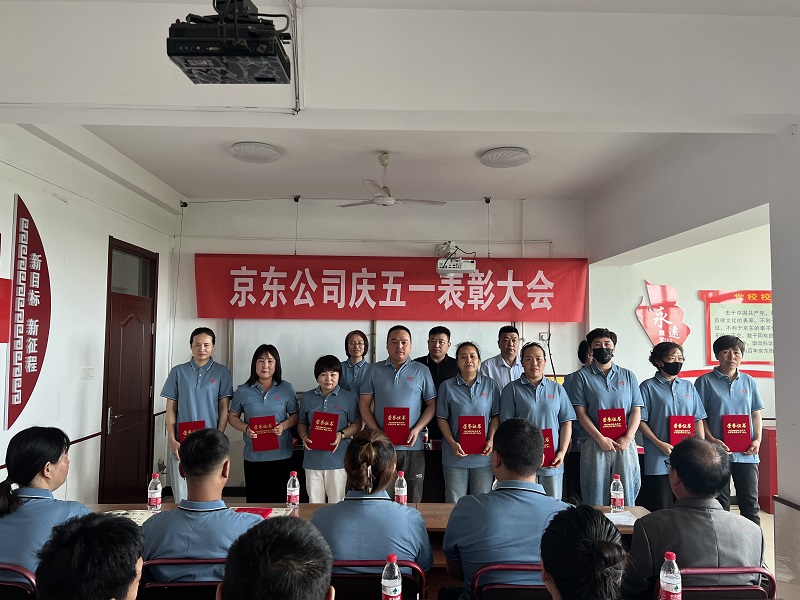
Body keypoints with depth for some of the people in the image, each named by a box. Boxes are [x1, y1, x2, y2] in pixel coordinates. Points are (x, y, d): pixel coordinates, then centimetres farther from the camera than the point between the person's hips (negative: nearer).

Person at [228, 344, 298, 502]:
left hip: (281, 455, 0)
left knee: (279, 501, 9)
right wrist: (246, 429, -11)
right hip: (253, 456, 0)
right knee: (254, 501, 8)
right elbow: (232, 416, 8)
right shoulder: (243, 391, 1)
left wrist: (284, 425, -14)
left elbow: (295, 415, 6)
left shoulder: (287, 389, 0)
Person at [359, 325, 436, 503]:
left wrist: (417, 429, -9)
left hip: (412, 447, 0)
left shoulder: (421, 371, 5)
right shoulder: (376, 370, 6)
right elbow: (364, 405, 6)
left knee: (412, 499, 7)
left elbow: (431, 405, 6)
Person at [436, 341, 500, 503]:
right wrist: (452, 443, -11)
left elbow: (495, 416, 6)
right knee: (454, 503, 7)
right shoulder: (447, 386, 0)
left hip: (483, 455, 1)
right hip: (456, 454, -1)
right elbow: (441, 418, 0)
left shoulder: (490, 385, 4)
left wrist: (491, 440, -7)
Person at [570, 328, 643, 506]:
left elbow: (636, 410, 7)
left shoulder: (628, 376, 12)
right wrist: (600, 438, -12)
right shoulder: (582, 376, 4)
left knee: (626, 493, 5)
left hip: (625, 445, 2)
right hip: (594, 445, -2)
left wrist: (627, 438, -8)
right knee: (596, 497, 1)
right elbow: (581, 412, -2)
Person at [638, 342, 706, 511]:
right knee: (660, 510, 0)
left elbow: (698, 419, 14)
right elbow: (640, 421, -5)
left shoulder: (688, 387, 13)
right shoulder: (648, 387, -1)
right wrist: (660, 444, -14)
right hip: (659, 459, -4)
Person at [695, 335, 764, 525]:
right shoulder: (705, 381, -1)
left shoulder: (748, 381, 10)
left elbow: (756, 413, 13)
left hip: (747, 453, 3)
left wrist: (757, 440, -1)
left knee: (750, 502, 9)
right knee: (720, 503, 6)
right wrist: (711, 440, -14)